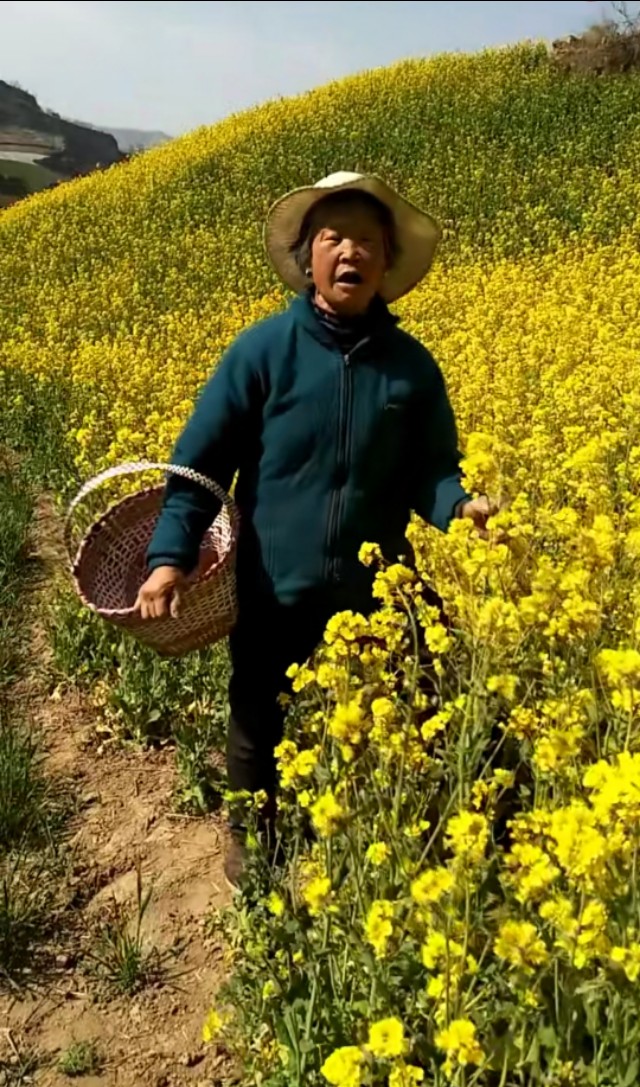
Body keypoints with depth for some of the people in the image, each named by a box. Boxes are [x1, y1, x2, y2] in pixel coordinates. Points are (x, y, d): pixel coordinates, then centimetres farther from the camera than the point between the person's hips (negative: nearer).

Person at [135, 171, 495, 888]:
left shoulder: (412, 365, -1)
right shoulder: (262, 351, -9)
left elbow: (429, 469, 3)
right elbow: (198, 462, -8)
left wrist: (460, 506, -20)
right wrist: (170, 555, -19)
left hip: (372, 594, 2)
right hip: (275, 592, -2)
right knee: (258, 727, 18)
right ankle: (249, 842, 44)